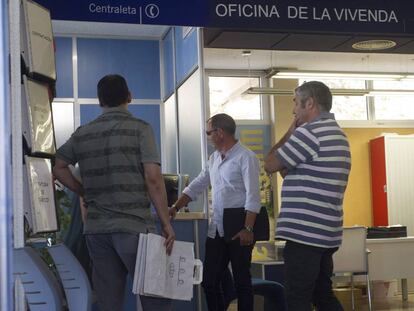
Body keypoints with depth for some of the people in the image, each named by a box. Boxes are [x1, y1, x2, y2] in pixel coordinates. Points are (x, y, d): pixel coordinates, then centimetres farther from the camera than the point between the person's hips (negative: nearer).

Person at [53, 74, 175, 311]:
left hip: (96, 229, 5)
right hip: (133, 226, -5)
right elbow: (153, 179, -11)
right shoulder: (139, 128, -4)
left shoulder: (82, 134, 10)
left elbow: (59, 168, 17)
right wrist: (167, 224, -9)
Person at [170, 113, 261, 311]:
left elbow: (253, 196, -15)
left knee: (241, 281, 3)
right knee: (209, 280, 9)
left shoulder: (246, 157, -9)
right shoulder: (214, 159, 14)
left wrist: (248, 229, -21)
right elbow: (196, 186, 20)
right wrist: (176, 207, 11)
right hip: (216, 230, 7)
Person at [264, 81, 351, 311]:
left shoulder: (310, 132, -14)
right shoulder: (337, 134, 17)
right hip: (326, 232, 10)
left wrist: (289, 133, 4)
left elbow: (270, 165, -5)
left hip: (305, 232, -10)